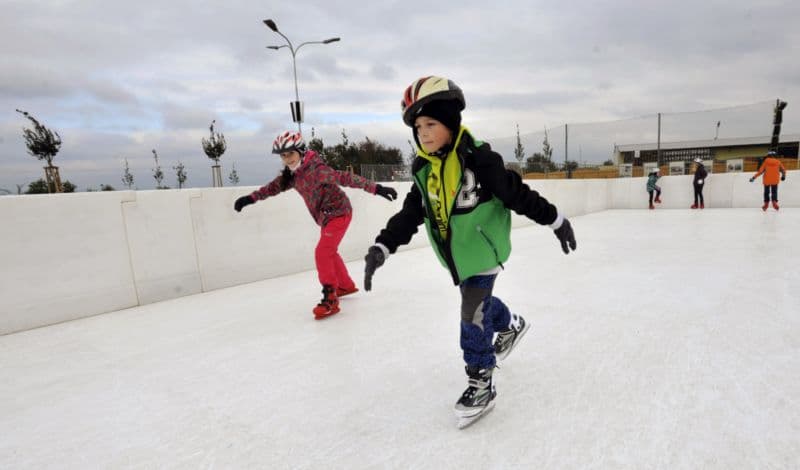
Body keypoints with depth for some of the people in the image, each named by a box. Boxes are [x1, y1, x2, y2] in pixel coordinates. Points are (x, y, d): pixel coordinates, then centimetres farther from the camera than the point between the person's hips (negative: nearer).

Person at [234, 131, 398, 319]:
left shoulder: (316, 169, -26)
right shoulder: (292, 173, -2)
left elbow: (345, 178, -32)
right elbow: (274, 187, 13)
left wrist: (376, 188, -37)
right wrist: (251, 198, 14)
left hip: (338, 213, -9)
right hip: (325, 217, 10)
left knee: (322, 252, -19)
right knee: (329, 253, 22)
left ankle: (330, 299, -13)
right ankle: (346, 285, 41)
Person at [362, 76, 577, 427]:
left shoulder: (477, 158, -23)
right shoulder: (423, 169, -3)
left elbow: (518, 194, -16)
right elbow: (410, 214, -2)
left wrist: (555, 220, -6)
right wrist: (382, 247, -11)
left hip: (483, 250, -7)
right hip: (456, 255, 7)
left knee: (474, 314, -5)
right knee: (477, 300, 24)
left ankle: (480, 384, 13)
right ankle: (511, 325, 55)